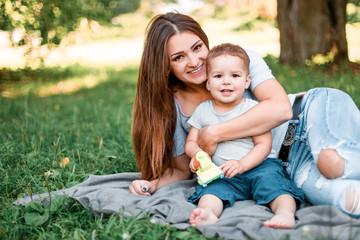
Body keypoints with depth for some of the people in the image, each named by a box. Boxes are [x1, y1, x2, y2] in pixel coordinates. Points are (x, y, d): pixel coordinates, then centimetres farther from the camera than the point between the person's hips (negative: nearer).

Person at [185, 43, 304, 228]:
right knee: (213, 187, -27)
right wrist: (197, 153, -12)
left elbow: (264, 145, -5)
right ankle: (207, 213, -53)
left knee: (270, 176, -29)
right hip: (221, 174, 1)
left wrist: (242, 164, -22)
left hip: (256, 166, -1)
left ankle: (285, 213, -46)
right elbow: (190, 142, 14)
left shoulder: (253, 108, 0)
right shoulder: (202, 111, 10)